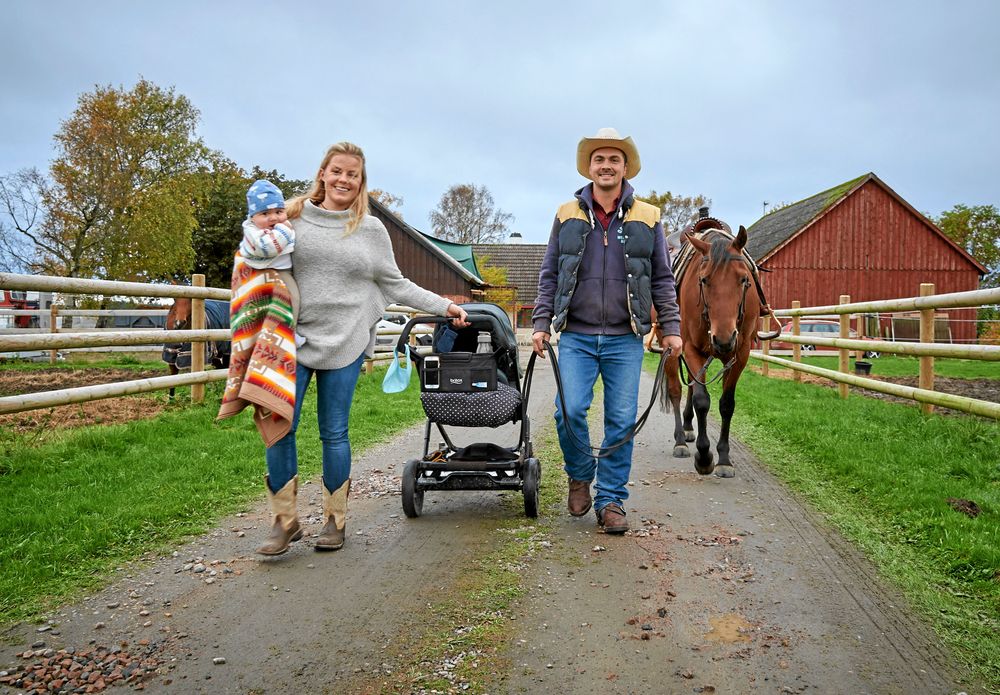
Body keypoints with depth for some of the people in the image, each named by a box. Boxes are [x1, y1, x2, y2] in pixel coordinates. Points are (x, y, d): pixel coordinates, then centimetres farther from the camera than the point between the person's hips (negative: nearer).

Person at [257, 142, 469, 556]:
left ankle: (335, 520, 19)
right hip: (292, 339, 1)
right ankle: (284, 520, 11)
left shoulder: (371, 230, 8)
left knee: (334, 434, 4)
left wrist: (444, 306, 11)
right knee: (279, 427, -4)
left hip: (344, 343, 0)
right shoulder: (292, 217, 7)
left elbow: (395, 285, 13)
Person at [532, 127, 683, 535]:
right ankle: (580, 475, 18)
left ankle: (611, 500, 14)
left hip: (625, 338, 0)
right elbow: (549, 275, 10)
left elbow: (662, 278, 10)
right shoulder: (567, 216, 9)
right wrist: (541, 323, 2)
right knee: (569, 410, -11)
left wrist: (671, 327, 3)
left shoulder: (647, 218, 8)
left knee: (621, 420, 1)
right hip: (576, 336, 0)